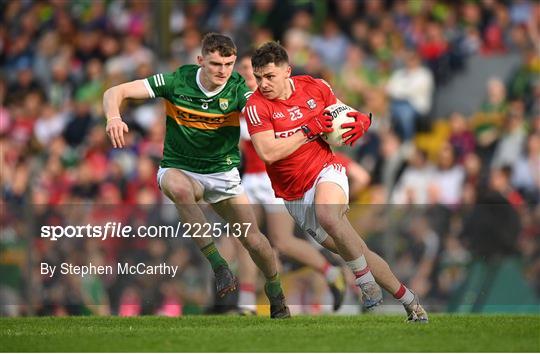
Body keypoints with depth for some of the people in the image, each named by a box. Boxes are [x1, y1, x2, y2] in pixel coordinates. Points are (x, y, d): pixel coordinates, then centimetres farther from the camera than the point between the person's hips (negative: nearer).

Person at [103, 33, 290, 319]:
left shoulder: (237, 90, -14)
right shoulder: (176, 81, -15)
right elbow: (115, 92, -15)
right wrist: (113, 117, -36)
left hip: (223, 172, 1)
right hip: (178, 168, -1)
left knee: (252, 238, -8)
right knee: (180, 188, -39)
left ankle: (275, 292, 25)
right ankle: (218, 265, -32)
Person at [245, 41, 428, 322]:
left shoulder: (314, 87, -3)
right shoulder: (257, 105, -10)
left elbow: (343, 116, 15)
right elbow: (268, 153, -22)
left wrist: (361, 122, -8)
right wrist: (309, 130, -21)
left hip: (326, 171, -1)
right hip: (295, 198, 1)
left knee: (327, 216, -36)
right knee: (356, 253, 1)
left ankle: (367, 283, -21)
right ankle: (409, 301, 15)